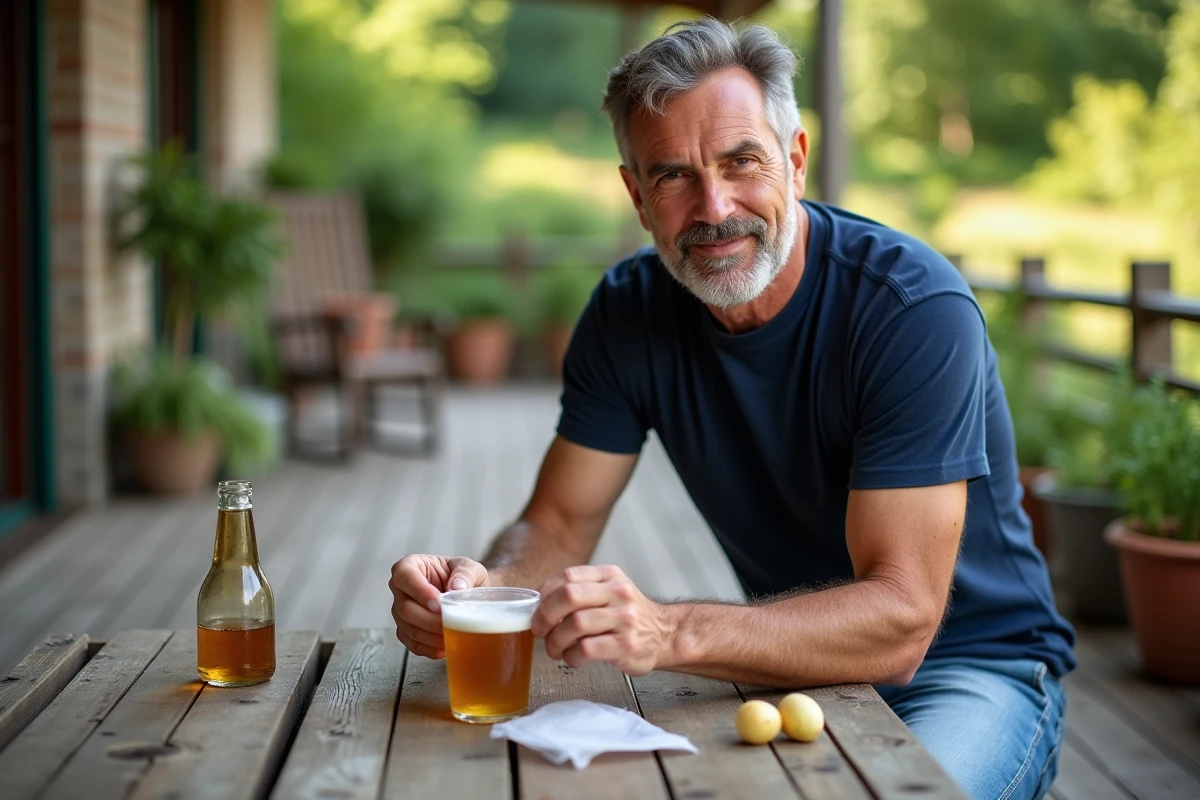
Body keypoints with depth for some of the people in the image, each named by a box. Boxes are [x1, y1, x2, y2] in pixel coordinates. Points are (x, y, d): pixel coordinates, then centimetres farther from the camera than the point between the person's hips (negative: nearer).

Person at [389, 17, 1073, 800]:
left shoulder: (916, 308, -23)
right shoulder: (630, 310, -6)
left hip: (972, 666, -3)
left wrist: (669, 633, -44)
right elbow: (559, 525, -2)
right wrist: (484, 590, -26)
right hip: (791, 668, 4)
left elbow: (899, 622, -29)